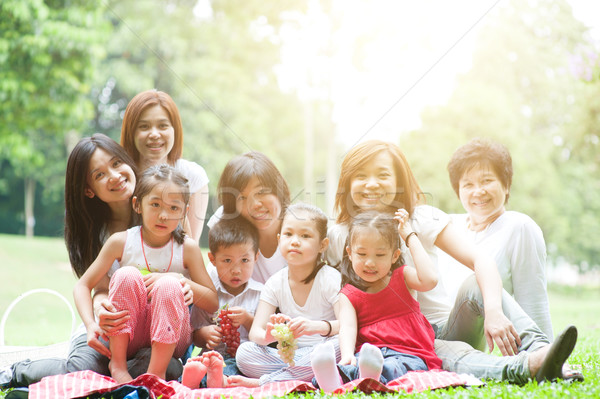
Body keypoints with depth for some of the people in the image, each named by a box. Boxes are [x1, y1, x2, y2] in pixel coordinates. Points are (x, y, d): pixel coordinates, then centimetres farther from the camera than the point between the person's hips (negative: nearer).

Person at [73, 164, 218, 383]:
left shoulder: (187, 248, -1)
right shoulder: (121, 242, -1)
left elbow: (213, 303, -1)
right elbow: (83, 286, 0)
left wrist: (180, 280, -18)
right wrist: (91, 324, -18)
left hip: (169, 340, 0)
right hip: (126, 337, 0)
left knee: (169, 284, -28)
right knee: (127, 274, -24)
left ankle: (157, 372, -25)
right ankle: (117, 364, -17)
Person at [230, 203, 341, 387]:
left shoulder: (330, 278, -7)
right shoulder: (275, 283, 3)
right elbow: (255, 332, -4)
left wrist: (316, 326, -40)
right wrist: (268, 335, -30)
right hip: (289, 356, 2)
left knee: (339, 344, -36)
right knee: (244, 351, -19)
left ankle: (262, 382, -29)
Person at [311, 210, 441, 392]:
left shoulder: (402, 277, 15)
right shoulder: (349, 295, 15)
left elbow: (429, 280, -9)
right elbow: (347, 328, -4)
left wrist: (410, 237, -1)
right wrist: (347, 355, -29)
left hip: (407, 355, -2)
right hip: (368, 353, 2)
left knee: (390, 367, -40)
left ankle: (370, 377, -72)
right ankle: (334, 382, -68)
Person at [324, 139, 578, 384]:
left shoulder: (421, 219, -4)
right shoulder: (337, 238, 0)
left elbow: (482, 261, -19)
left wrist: (493, 311, -37)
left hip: (445, 330, 1)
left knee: (474, 286, -29)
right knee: (448, 353, -37)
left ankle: (539, 349, -47)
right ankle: (526, 367, -60)